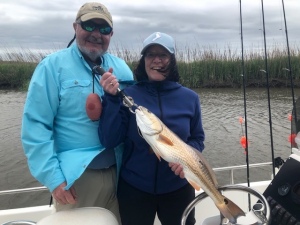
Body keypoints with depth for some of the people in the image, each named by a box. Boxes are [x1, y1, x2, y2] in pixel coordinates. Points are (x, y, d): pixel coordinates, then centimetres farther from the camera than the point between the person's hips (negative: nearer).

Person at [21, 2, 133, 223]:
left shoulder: (121, 68, 6)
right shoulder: (53, 66, -7)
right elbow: (36, 126, -12)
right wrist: (53, 177, -15)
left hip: (118, 172, 5)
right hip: (75, 176, -4)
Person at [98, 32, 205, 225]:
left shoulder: (190, 98, -2)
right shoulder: (128, 95, -10)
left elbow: (197, 139, 4)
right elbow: (109, 141, -15)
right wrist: (112, 98, -25)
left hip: (178, 188, 2)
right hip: (134, 188, -1)